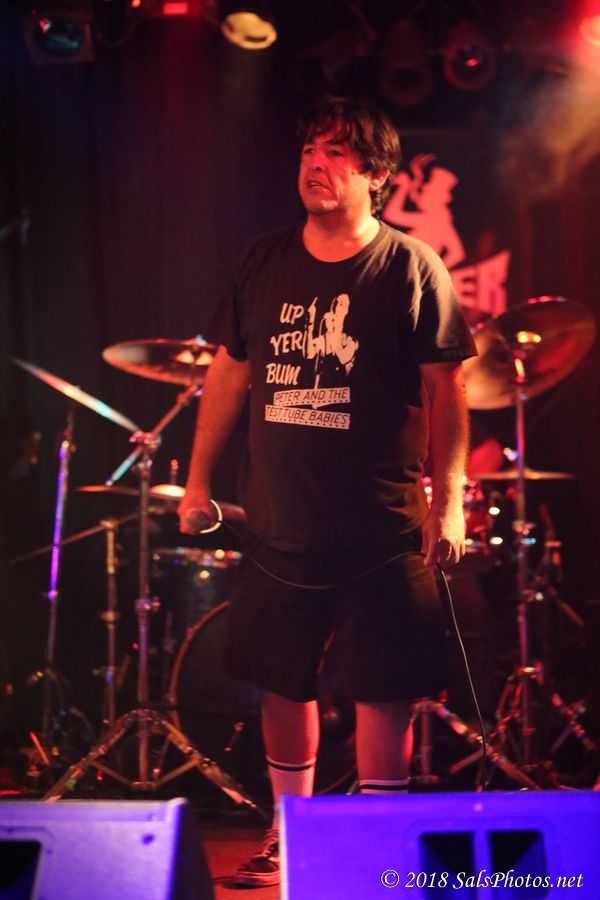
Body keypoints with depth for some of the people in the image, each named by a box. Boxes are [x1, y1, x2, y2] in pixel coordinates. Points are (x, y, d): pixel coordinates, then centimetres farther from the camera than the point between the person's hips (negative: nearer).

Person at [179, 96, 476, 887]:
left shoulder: (412, 268, -4)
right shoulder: (264, 264, 7)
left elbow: (445, 390, -5)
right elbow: (229, 373, 14)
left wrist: (449, 500, -12)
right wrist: (199, 481, 12)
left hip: (382, 532, -4)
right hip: (280, 525, 4)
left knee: (384, 690, 0)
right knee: (283, 683, 13)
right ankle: (288, 832, 29)